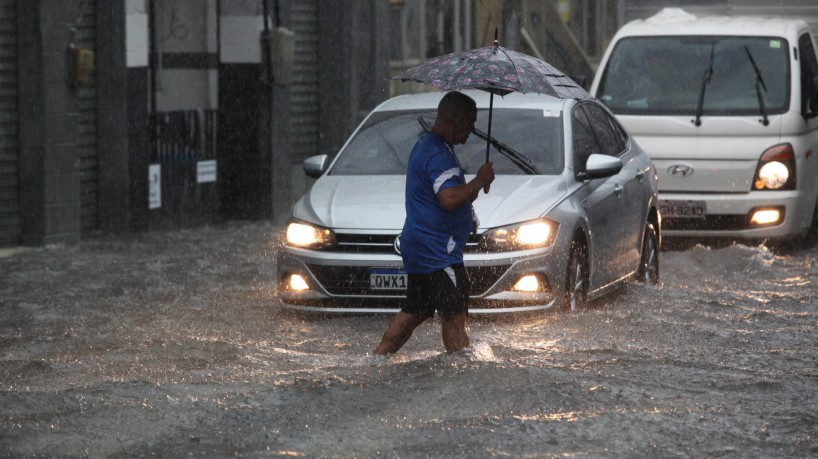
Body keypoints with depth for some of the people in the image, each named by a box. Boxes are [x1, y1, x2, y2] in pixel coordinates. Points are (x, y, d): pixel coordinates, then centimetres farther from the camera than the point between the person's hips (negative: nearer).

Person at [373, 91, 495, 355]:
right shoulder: (439, 154, -17)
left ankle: (376, 360, 16)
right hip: (437, 251, -11)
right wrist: (480, 181, -17)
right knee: (454, 316, -8)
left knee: (413, 313, 15)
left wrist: (473, 188, 14)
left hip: (420, 250, 11)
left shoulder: (424, 146, 18)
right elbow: (449, 199, -29)